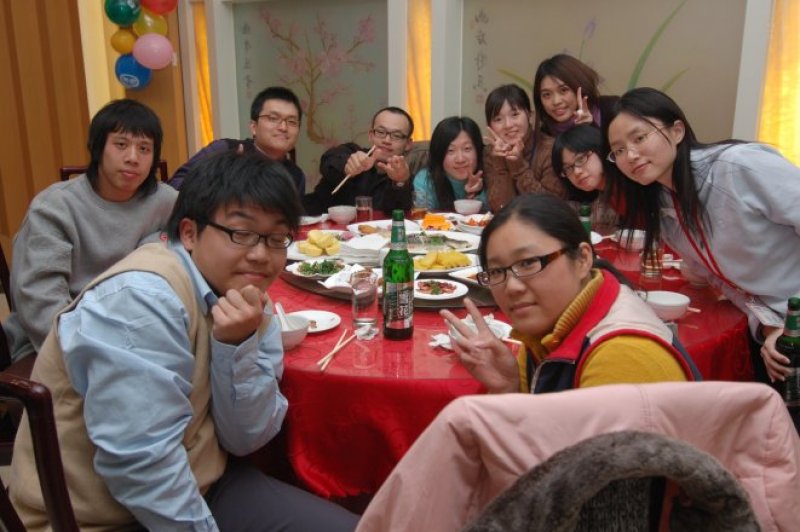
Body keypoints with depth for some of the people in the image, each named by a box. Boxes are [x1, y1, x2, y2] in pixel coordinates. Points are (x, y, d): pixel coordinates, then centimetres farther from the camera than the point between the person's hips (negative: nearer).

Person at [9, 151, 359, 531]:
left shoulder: (251, 305, -1)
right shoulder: (143, 298, -23)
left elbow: (245, 439, -6)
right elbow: (140, 462, -24)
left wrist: (237, 346, -20)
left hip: (197, 488, 7)